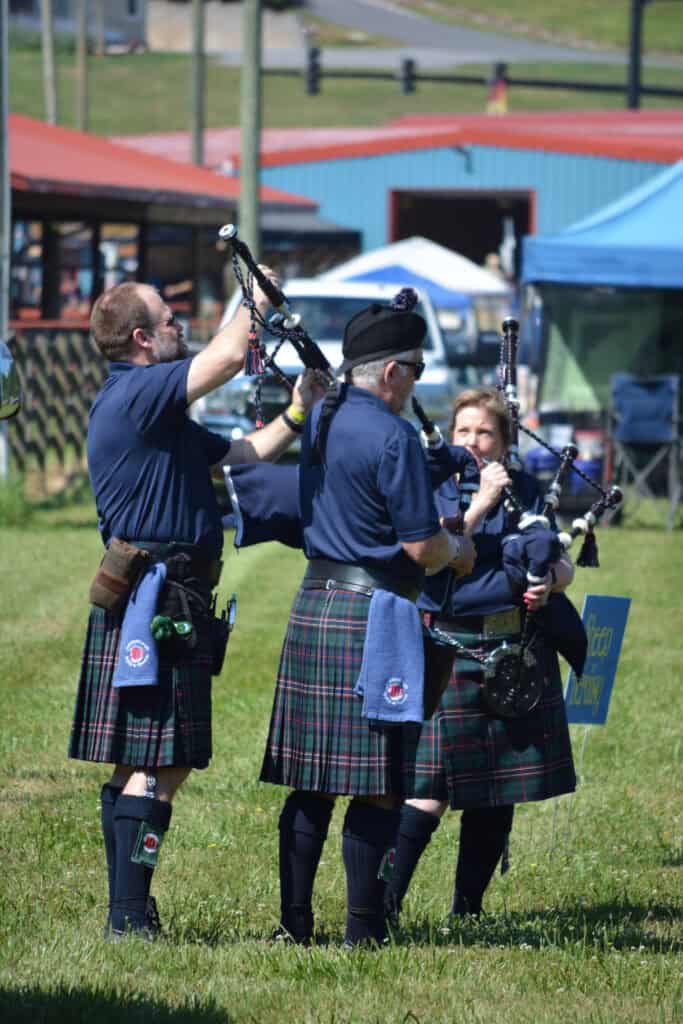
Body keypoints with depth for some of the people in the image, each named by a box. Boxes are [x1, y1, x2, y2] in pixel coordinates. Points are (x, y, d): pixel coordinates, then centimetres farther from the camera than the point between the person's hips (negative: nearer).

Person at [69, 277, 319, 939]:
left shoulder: (162, 415, 21)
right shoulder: (134, 394, -11)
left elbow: (241, 454, 25)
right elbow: (229, 355, -20)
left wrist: (297, 412, 13)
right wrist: (258, 298, -2)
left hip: (166, 601, 11)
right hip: (153, 603, -11)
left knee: (139, 766, 12)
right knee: (156, 766, -12)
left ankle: (128, 911, 16)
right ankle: (130, 917, -14)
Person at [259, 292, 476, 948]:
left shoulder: (319, 421, 11)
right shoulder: (393, 437, -14)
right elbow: (421, 546, -14)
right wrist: (458, 550, 7)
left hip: (314, 605, 8)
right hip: (375, 616, -8)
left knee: (312, 782, 11)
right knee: (378, 786, -3)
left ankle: (294, 921, 12)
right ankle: (364, 930, -2)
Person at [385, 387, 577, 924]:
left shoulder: (527, 490, 10)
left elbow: (563, 564, 13)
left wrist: (548, 580, -10)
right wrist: (481, 501, -18)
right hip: (453, 652, -4)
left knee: (498, 791, 8)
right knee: (430, 792, -10)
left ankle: (468, 909, 18)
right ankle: (383, 904, -8)